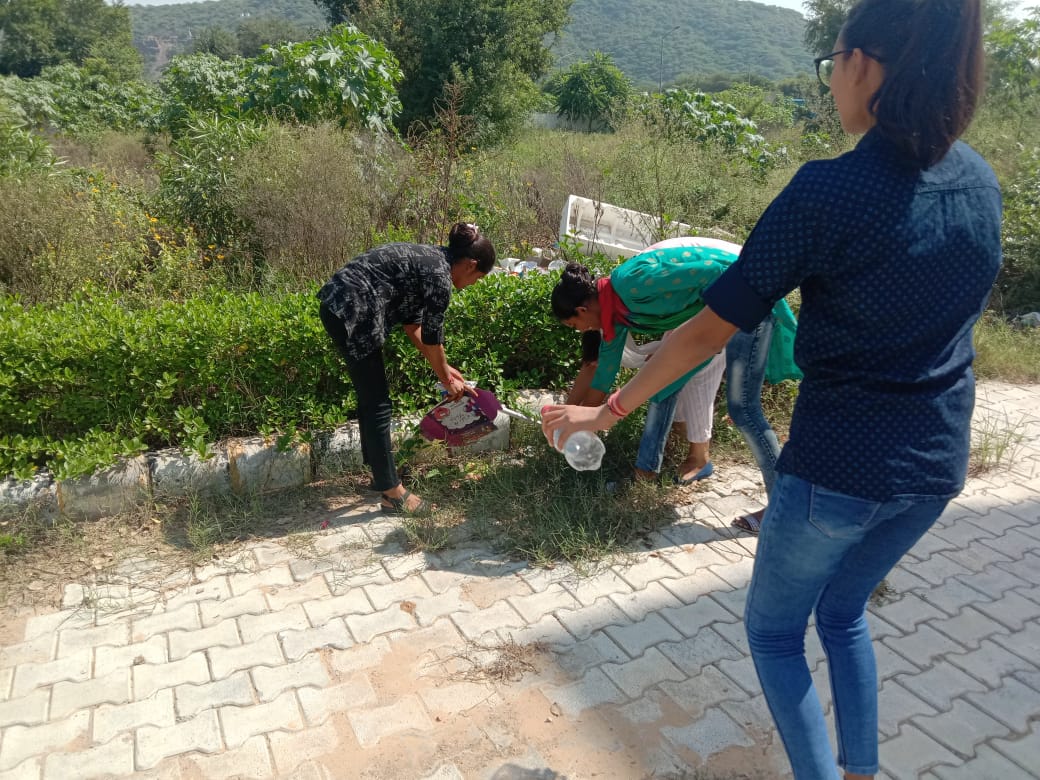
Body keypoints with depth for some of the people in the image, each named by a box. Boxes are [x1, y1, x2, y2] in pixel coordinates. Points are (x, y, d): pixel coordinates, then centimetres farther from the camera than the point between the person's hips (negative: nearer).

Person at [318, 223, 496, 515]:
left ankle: (379, 473, 32)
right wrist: (446, 379, 11)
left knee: (370, 396, 19)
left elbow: (412, 320, 21)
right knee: (378, 404, -2)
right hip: (353, 313, -10)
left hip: (339, 304, 10)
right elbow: (432, 337, -4)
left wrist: (443, 368, 24)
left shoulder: (429, 260, 16)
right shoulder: (439, 277, -12)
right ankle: (392, 493, 7)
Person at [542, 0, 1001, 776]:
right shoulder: (980, 180, -1)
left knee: (774, 627, 19)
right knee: (844, 610, 29)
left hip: (840, 465, -6)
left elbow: (709, 331, -17)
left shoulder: (829, 192, -21)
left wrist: (609, 410, -7)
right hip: (938, 462, 7)